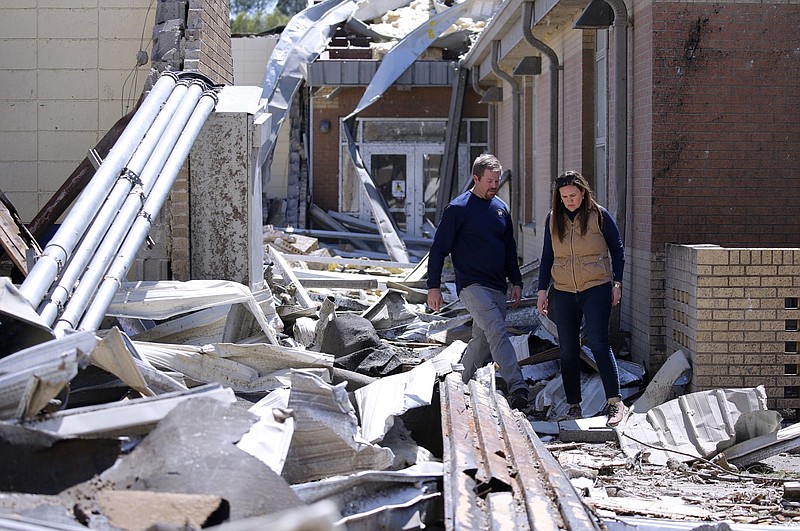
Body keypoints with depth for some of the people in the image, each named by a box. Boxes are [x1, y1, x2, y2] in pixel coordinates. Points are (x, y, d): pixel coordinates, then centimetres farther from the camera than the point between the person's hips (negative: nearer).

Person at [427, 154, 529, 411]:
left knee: (483, 342, 7)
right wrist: (433, 287, -7)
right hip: (472, 286, -7)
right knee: (497, 332, -22)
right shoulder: (458, 209, -5)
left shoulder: (501, 208, 15)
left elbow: (510, 249, 24)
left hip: (497, 289, 7)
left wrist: (516, 282, 19)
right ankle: (517, 388, -33)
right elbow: (439, 248, -3)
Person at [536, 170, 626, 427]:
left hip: (597, 289, -4)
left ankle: (615, 402, -12)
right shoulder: (553, 219, 7)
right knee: (568, 350, 4)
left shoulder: (599, 215, -3)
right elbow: (547, 257, 14)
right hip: (563, 293, 4)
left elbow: (617, 250, 4)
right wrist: (542, 290, 10)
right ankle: (573, 406, 10)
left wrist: (617, 283, -2)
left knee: (598, 343, -15)